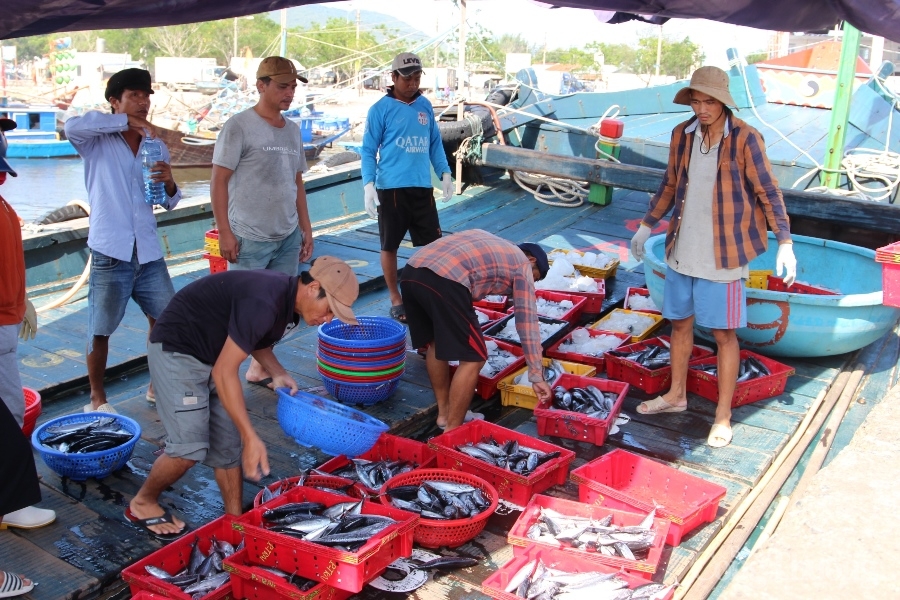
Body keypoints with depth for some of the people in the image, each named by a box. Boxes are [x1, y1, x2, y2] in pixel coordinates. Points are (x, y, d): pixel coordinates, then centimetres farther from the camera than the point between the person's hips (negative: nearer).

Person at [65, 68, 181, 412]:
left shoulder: (155, 145, 13)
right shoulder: (97, 141, -1)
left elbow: (169, 203, 15)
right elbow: (72, 126, -25)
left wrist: (170, 183, -7)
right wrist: (126, 122, -22)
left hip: (148, 252, 5)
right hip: (110, 253, -5)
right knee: (100, 330, 4)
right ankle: (97, 397, 21)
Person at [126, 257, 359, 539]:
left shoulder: (288, 303, -3)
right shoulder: (263, 302, -33)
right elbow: (224, 371, -32)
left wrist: (278, 373, -2)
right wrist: (251, 438, -32)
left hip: (212, 353, 9)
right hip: (176, 349, -9)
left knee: (229, 444, 6)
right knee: (191, 447, -12)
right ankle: (143, 503, 13)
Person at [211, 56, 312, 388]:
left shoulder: (292, 130, 13)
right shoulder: (239, 126, -7)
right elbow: (218, 181, -9)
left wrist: (306, 228, 15)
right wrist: (225, 232, -13)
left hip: (288, 236, 6)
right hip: (250, 237, -6)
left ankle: (260, 367, 25)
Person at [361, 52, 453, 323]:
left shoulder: (425, 105, 10)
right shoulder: (381, 109, -4)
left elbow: (435, 142, 17)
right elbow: (368, 150, -4)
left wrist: (444, 173, 8)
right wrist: (368, 184, -13)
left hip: (422, 187, 4)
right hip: (391, 188, -4)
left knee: (432, 243, 4)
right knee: (390, 246, 6)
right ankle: (395, 299, 20)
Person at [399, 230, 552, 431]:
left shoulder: (487, 243, 37)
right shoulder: (522, 264, 18)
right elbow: (527, 322, 13)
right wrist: (537, 376, 15)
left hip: (410, 272, 8)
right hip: (444, 281, -8)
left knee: (435, 343, 27)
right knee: (473, 359, 6)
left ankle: (444, 412, 38)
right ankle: (452, 431, 12)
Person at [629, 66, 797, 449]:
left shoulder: (744, 139, -12)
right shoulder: (682, 135, 3)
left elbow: (768, 193, -9)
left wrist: (785, 244, -14)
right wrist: (647, 226, 20)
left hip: (722, 254, -5)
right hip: (682, 250, 5)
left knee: (724, 333, 3)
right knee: (680, 322, 16)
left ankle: (723, 416, 15)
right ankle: (676, 395, 35)